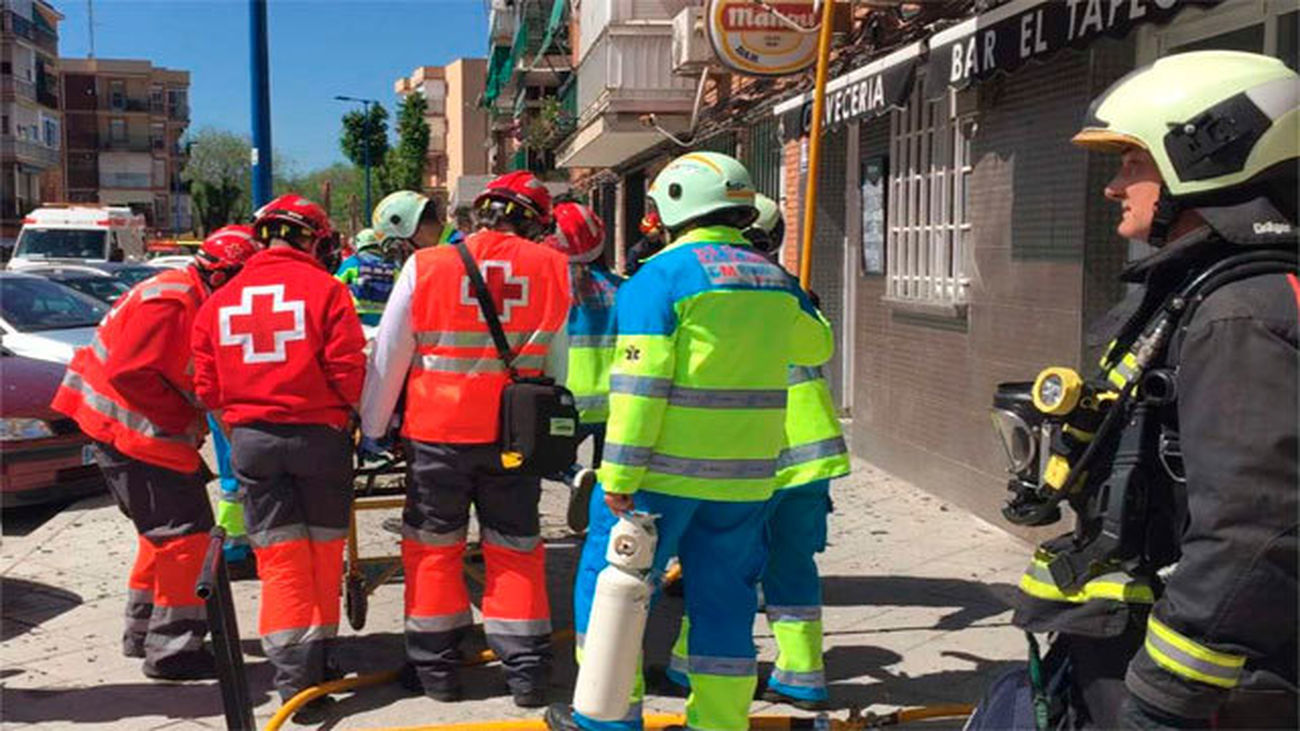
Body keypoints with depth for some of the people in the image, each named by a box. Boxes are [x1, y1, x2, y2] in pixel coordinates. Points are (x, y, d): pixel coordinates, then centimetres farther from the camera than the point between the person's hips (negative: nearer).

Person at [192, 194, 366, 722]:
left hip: (250, 439, 3)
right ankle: (318, 657, 23)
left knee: (280, 557, 5)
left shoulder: (220, 302, 6)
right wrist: (347, 412, 9)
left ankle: (295, 676, -1)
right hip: (318, 435, -2)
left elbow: (207, 387, 7)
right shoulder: (324, 289, -7)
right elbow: (348, 373, -11)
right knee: (323, 550, 13)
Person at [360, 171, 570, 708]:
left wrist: (372, 427, 10)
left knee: (432, 547, 14)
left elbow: (388, 357, -1)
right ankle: (527, 671, 17)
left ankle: (436, 668, 21)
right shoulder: (552, 269, -2)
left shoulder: (426, 266, -6)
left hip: (437, 435, -1)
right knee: (516, 550, 13)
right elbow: (555, 365, 6)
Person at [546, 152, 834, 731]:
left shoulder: (662, 276, -11)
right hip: (746, 474, 5)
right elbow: (816, 345, 24)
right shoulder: (773, 280, 6)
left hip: (664, 469, -5)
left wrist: (619, 475, -14)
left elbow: (640, 385, -17)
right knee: (724, 594, 14)